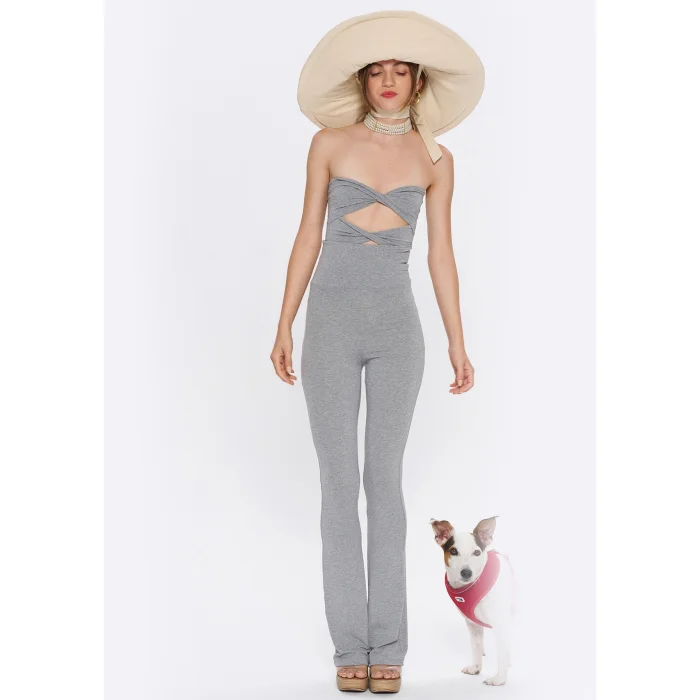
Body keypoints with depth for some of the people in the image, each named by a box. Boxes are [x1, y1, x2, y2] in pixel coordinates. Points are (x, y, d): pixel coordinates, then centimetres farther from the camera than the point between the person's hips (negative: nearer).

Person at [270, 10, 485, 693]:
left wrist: (457, 343, 4)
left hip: (397, 328, 1)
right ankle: (349, 643, 8)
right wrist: (284, 326, 1)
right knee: (339, 482, -1)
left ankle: (387, 644, 9)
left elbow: (440, 253, 7)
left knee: (385, 482, 1)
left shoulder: (435, 158, 6)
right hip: (332, 324, -1)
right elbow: (308, 236, 4)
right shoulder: (330, 142, 3)